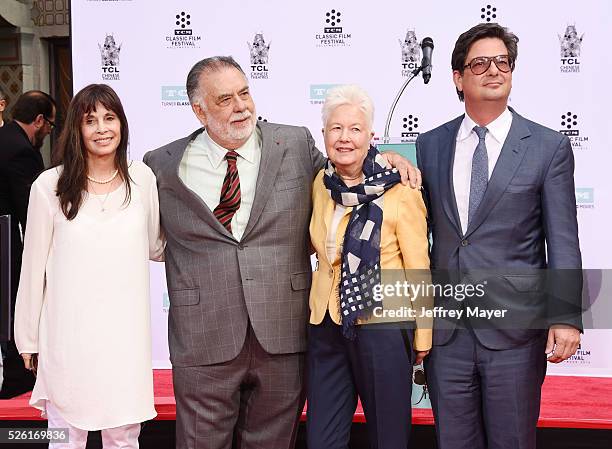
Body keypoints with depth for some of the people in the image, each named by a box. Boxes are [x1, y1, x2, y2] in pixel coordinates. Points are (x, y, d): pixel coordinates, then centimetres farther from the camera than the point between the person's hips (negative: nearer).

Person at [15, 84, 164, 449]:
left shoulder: (142, 179, 1)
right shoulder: (50, 186, -5)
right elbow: (34, 267, 2)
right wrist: (29, 341, 6)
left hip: (125, 336, 2)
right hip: (68, 337, -1)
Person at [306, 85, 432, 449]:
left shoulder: (399, 192, -11)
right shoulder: (320, 186, 5)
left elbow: (419, 270, -7)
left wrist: (423, 336, -4)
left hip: (383, 329, -5)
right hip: (327, 326, 5)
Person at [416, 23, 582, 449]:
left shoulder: (549, 147, -1)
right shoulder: (429, 145, 7)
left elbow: (563, 241, -3)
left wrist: (566, 317, -9)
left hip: (515, 329, -2)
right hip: (446, 329, 3)